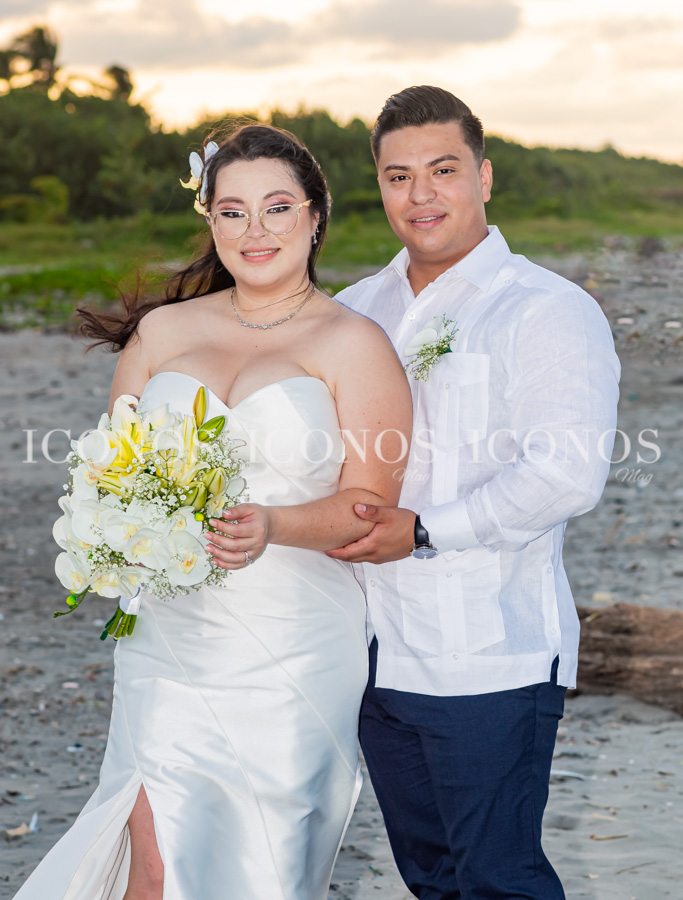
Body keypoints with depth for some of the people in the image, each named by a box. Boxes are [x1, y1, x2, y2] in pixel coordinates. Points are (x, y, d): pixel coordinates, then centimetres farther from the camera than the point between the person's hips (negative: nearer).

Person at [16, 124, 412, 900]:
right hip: (169, 639, 2)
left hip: (293, 655, -2)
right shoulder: (161, 332, 12)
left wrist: (272, 526, -23)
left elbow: (369, 507, -5)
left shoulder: (354, 345, 1)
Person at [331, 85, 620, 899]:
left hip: (490, 665, -7)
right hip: (379, 652, 7)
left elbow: (567, 472, -20)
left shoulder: (548, 312, -8)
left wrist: (425, 530, -21)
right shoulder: (356, 310, 13)